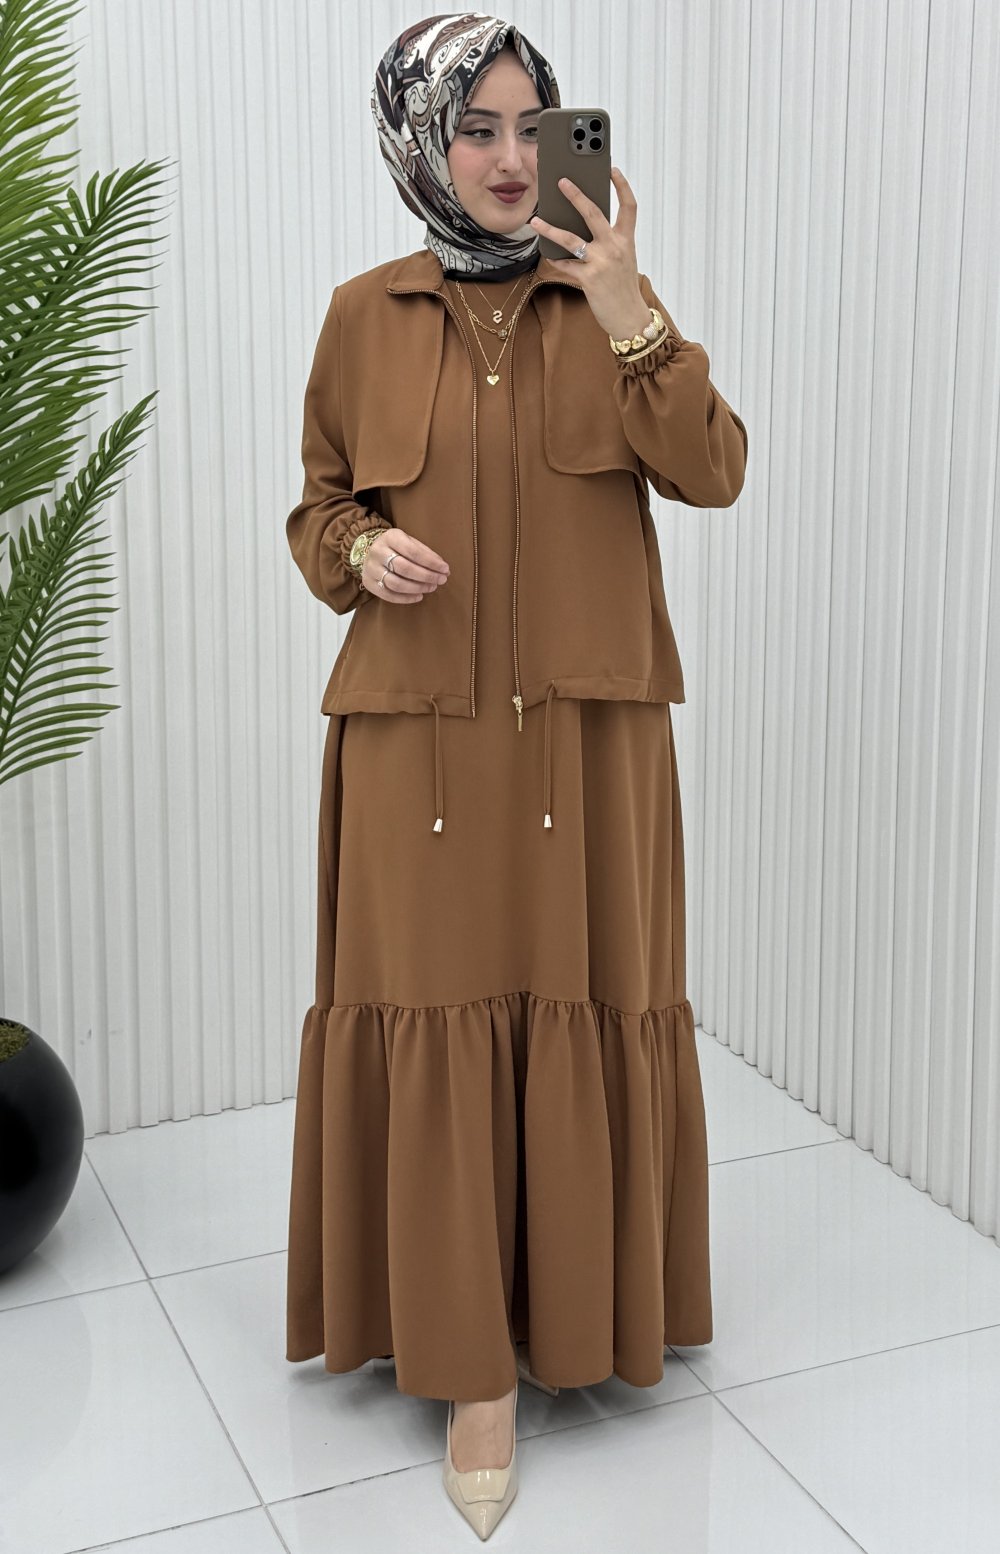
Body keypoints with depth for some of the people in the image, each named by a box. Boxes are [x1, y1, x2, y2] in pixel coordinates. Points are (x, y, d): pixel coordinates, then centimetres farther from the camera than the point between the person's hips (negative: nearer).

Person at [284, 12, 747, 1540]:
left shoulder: (610, 302, 5)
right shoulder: (366, 317, 5)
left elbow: (712, 472, -8)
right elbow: (319, 503, 14)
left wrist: (628, 313, -18)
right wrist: (363, 551, -8)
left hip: (587, 728, 0)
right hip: (421, 733, 0)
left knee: (585, 1016, 6)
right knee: (437, 1028, 0)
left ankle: (580, 1309, 27)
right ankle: (474, 1366, 11)